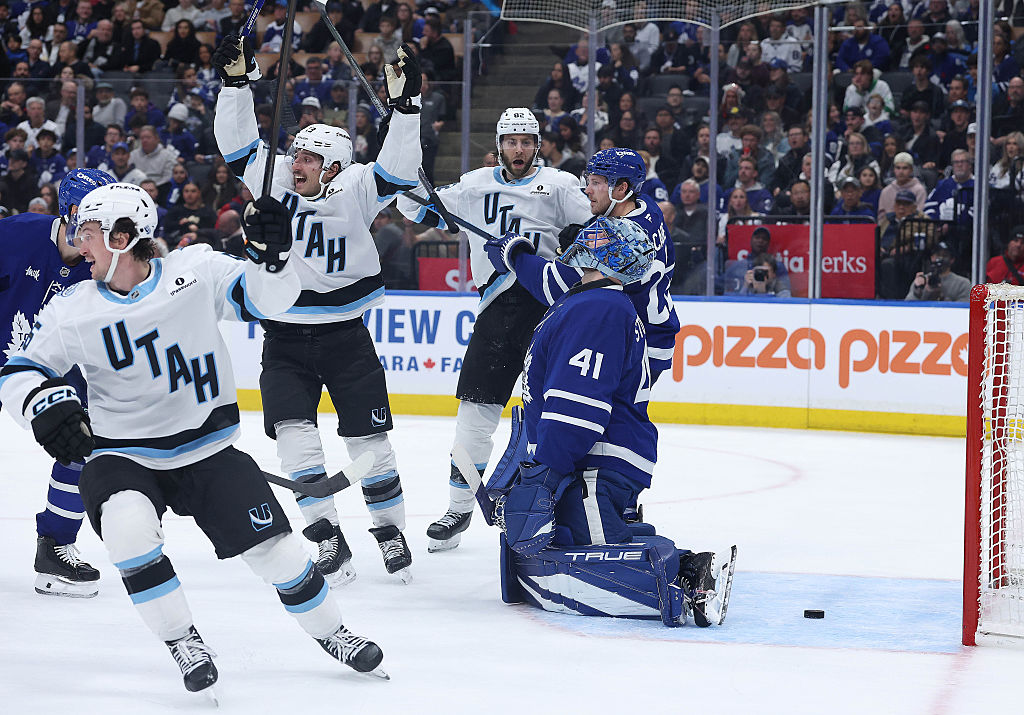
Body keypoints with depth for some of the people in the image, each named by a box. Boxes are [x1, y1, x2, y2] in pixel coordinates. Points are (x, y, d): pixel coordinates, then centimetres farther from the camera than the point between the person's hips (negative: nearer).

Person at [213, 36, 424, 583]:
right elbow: (238, 141, -4)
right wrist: (236, 83, -16)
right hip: (285, 338, 2)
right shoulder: (276, 180, -1)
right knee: (294, 435, -12)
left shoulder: (355, 190, -9)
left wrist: (403, 103, -33)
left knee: (368, 440, 2)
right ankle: (328, 540, -6)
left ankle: (390, 530, 20)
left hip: (345, 336, -2)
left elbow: (398, 169, -24)